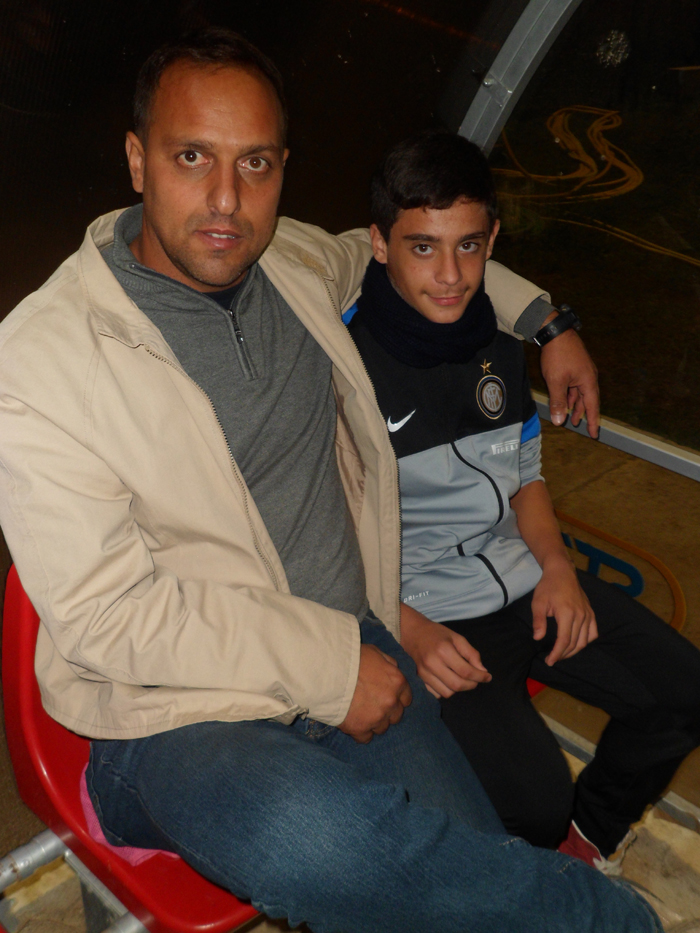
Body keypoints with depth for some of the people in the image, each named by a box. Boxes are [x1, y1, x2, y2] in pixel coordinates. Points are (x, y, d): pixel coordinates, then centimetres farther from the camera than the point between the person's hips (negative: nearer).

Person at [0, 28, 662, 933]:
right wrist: (325, 663, -15)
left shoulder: (294, 262, 5)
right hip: (177, 714, -5)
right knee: (318, 840, -35)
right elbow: (107, 614, -16)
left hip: (353, 650, 6)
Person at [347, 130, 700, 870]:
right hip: (419, 611, -7)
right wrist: (408, 630, -21)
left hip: (521, 579, 7)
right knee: (532, 798, -21)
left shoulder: (495, 340, 4)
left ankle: (588, 834, 28)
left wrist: (556, 568, -1)